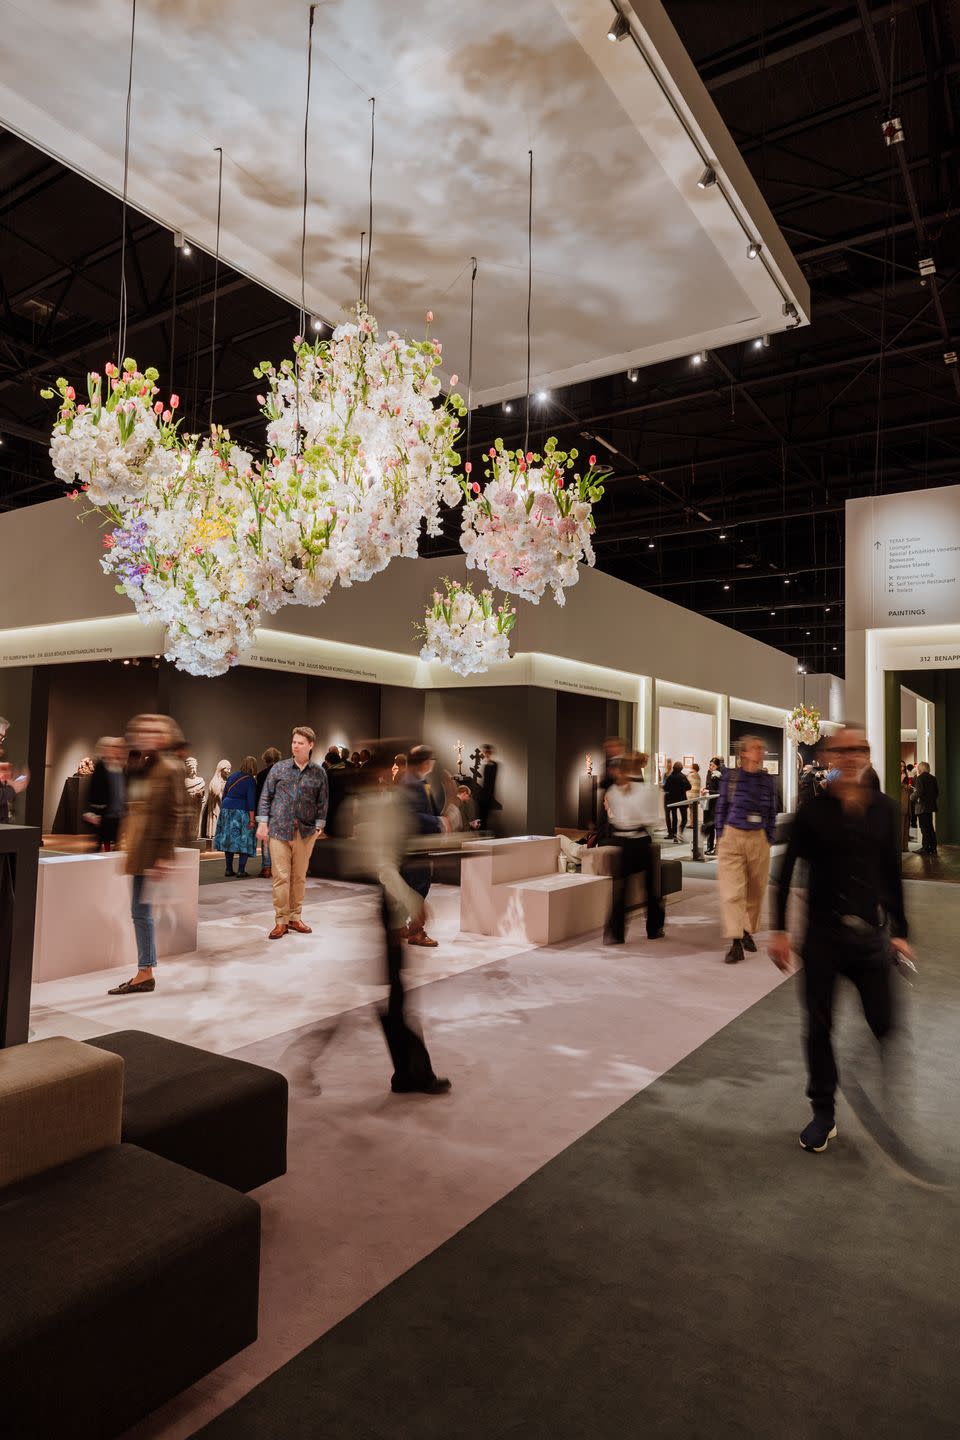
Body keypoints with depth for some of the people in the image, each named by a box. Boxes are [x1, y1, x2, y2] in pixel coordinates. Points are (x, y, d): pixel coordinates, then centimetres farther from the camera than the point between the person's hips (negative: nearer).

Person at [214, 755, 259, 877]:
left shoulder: (232, 776, 10)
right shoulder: (250, 780, -8)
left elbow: (224, 795, 14)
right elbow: (251, 801, -13)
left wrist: (223, 810, 22)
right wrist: (252, 820, -12)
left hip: (227, 810, 6)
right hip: (241, 812, -6)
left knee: (229, 840, 11)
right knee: (244, 841, 2)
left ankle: (228, 869, 14)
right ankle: (241, 870, -1)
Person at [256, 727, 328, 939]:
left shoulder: (319, 772, 4)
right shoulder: (279, 768, 3)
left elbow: (322, 803, 7)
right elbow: (266, 797, 5)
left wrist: (319, 826, 0)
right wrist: (262, 823, -2)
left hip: (306, 832, 1)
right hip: (279, 830, -1)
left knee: (299, 877, 9)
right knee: (281, 877, -2)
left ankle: (295, 918, 20)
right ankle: (281, 921, 6)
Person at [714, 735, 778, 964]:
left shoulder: (768, 781, 3)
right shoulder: (730, 777, -2)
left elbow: (772, 813, 10)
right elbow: (721, 807, 4)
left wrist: (769, 840, 7)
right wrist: (720, 837, 4)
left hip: (758, 839, 3)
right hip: (732, 836, -2)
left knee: (756, 891, 11)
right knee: (732, 891, -8)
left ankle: (748, 932, 29)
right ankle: (736, 943, -7)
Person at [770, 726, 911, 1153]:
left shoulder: (883, 809, 1)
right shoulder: (813, 811, -6)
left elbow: (892, 873, 8)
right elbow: (787, 871, -2)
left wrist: (899, 932, 8)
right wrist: (779, 930, -3)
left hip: (871, 933, 1)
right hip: (822, 934, -1)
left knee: (886, 1024, -1)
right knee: (819, 1025, 7)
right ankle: (823, 1112, 24)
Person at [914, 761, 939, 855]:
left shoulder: (919, 778, -13)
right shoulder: (933, 778, 9)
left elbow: (919, 792, -22)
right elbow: (937, 792, 9)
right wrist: (932, 800, 18)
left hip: (922, 807, -7)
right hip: (931, 806, 7)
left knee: (924, 829, -4)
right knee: (930, 827, 15)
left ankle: (925, 848, -4)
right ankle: (933, 848, 18)